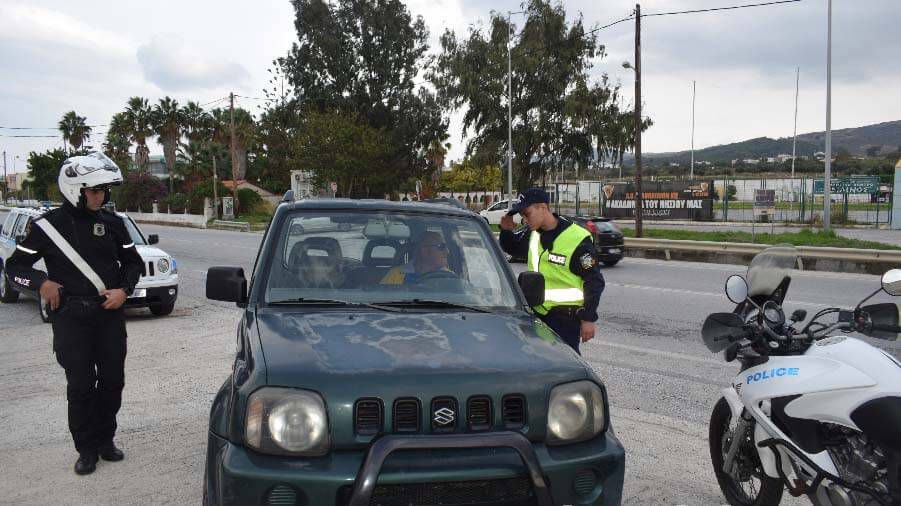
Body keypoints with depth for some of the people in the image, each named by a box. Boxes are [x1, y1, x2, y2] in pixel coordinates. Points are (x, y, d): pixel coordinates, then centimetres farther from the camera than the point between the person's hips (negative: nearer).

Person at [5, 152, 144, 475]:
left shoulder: (112, 223, 5)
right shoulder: (49, 225, -3)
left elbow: (133, 262, 15)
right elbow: (15, 266, 4)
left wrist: (124, 290, -3)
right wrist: (42, 282, -14)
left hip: (110, 313, 3)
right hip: (70, 317, -3)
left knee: (112, 380, 7)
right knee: (80, 384, 0)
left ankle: (105, 440, 24)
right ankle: (86, 449, 13)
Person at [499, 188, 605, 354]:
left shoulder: (577, 239, -16)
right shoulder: (532, 234, 5)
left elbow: (594, 281, -12)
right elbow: (512, 248, 25)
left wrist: (588, 318, -13)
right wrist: (506, 231, 3)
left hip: (566, 315, -7)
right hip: (537, 310, 7)